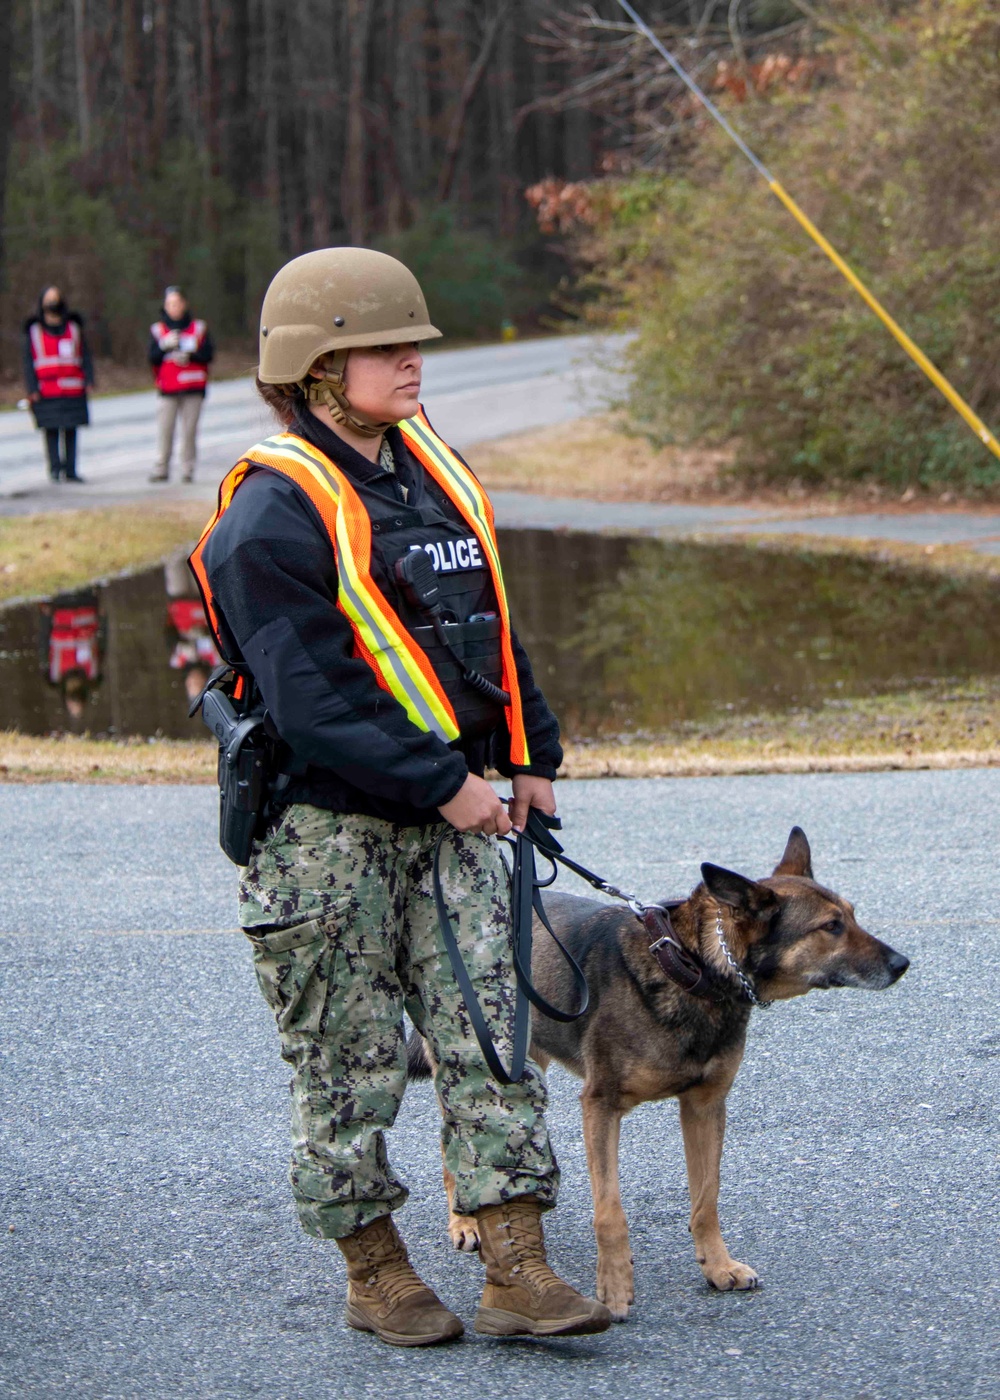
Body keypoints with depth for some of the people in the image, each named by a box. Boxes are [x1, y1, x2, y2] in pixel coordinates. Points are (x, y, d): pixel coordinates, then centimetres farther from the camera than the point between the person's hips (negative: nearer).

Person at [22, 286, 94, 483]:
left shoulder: (74, 327, 11)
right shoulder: (34, 330, 4)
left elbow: (84, 356, 10)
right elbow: (29, 361, 2)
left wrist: (89, 380, -2)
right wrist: (32, 389, -8)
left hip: (73, 391, 2)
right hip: (47, 391, -2)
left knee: (71, 431, 3)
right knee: (51, 430, -4)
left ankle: (70, 470, 6)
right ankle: (55, 467, 1)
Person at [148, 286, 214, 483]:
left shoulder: (198, 328, 11)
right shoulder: (157, 329, 11)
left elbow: (208, 354, 3)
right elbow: (152, 358, 2)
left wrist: (190, 355, -12)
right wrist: (165, 346, -15)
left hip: (193, 388, 0)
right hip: (167, 390, 0)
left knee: (189, 429, -4)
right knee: (164, 429, -8)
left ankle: (187, 469, 2)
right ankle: (161, 469, -5)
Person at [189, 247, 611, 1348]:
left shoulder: (433, 473, 11)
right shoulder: (273, 513, -14)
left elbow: (488, 623, 21)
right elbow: (310, 700, -19)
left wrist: (529, 756, 14)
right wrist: (443, 785, -19)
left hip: (452, 812, 7)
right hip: (323, 824, -7)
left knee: (491, 1029, 0)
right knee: (350, 1058, 3)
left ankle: (515, 1268, 3)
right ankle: (375, 1276, 17)